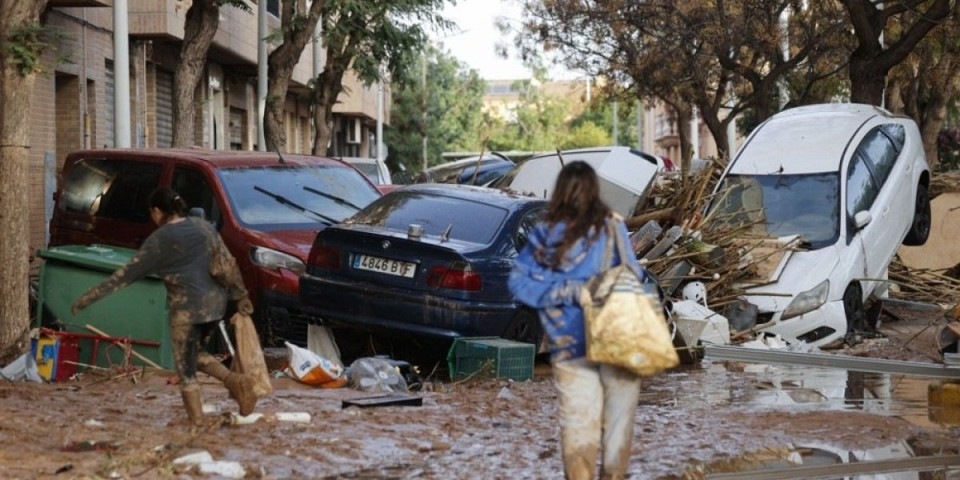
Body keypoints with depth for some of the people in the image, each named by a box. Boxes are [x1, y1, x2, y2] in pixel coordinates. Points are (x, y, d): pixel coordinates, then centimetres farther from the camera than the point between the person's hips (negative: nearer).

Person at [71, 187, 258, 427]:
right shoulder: (202, 226, 7)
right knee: (196, 355, 23)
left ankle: (196, 419, 5)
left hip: (186, 308, -6)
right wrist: (241, 295, 17)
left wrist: (88, 297, 0)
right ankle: (235, 380, 1)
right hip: (215, 303, 6)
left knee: (185, 367, 6)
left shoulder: (158, 240, -8)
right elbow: (228, 262, 8)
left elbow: (126, 274, -6)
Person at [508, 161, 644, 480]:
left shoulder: (545, 235, 0)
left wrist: (567, 291, -3)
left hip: (569, 346, 2)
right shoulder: (611, 226, -7)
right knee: (618, 418, 11)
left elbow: (519, 282, -2)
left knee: (578, 421, 6)